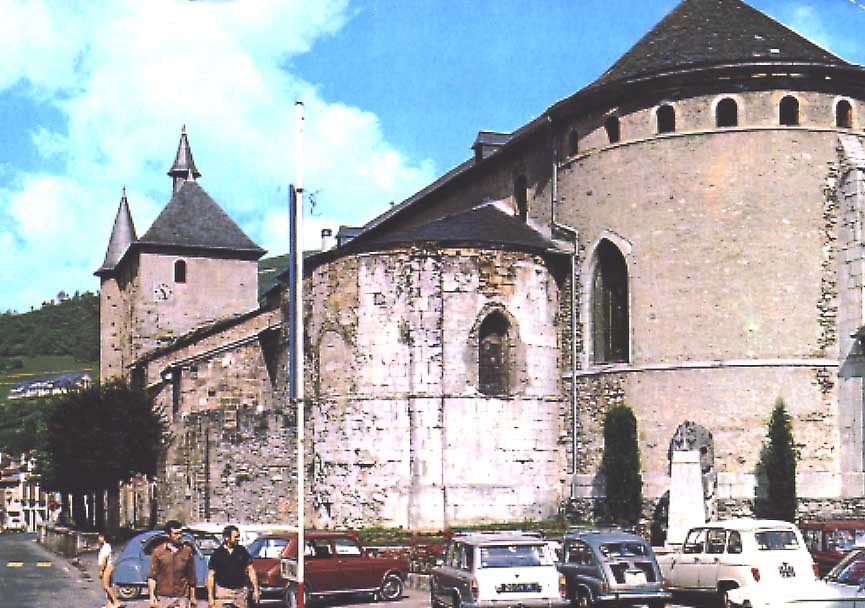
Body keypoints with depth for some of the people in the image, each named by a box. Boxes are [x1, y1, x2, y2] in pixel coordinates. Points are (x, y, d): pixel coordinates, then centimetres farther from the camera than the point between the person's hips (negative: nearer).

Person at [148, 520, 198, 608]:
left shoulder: (187, 551, 6)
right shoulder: (158, 552, 2)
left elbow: (192, 576, 11)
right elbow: (152, 577, 1)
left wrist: (192, 597, 12)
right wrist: (152, 596, -8)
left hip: (182, 598, 0)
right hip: (162, 598, 0)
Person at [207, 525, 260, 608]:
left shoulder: (242, 551, 3)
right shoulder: (217, 554, -3)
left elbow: (251, 570, 7)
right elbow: (211, 576, -2)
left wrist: (256, 590, 1)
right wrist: (210, 597, -7)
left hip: (241, 591, 2)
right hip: (223, 591, -2)